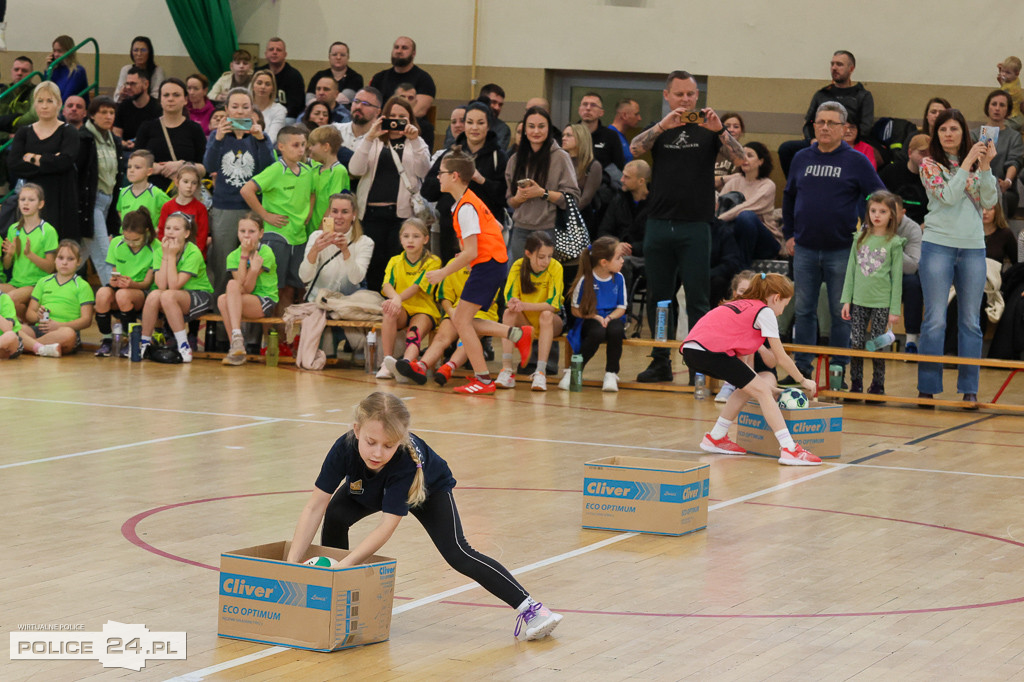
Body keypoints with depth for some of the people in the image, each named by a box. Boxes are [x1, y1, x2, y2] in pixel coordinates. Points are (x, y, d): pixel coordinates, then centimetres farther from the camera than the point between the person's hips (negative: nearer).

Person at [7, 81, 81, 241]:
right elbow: (12, 165, -4)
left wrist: (33, 159, -5)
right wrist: (48, 162, -11)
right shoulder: (24, 133, 11)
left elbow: (65, 161, -16)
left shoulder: (68, 132, 3)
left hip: (60, 201, -2)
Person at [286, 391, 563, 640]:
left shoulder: (407, 461, -46)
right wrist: (292, 563, -41)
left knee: (456, 553, -17)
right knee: (335, 515, -21)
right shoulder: (345, 448, -39)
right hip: (368, 490, 4)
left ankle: (528, 607, -15)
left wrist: (345, 564, -56)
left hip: (430, 489, -4)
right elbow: (315, 506, -35)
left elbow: (386, 527, -47)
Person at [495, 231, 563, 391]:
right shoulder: (518, 266, -12)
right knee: (509, 313, -27)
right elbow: (509, 299, -13)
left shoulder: (555, 267, -19)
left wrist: (524, 306, -38)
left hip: (551, 322, -2)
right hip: (525, 321, 2)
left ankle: (540, 373, -37)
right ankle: (507, 370, -33)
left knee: (546, 315, -34)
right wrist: (515, 305, -39)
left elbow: (553, 304, -24)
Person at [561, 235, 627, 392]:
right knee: (597, 332, -37)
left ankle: (611, 374, -19)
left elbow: (621, 308, 5)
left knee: (616, 330, -34)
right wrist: (594, 316, -18)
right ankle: (573, 372, -21)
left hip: (612, 318, 3)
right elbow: (576, 310, -4)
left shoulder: (618, 278, 1)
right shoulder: (585, 280, -9)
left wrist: (609, 318, -15)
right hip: (590, 320, -3)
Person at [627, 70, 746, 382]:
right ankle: (661, 361, 15)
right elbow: (635, 149, -9)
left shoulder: (708, 127, 6)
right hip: (658, 224, 2)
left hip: (695, 227, -2)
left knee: (697, 299, -3)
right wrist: (663, 125, -24)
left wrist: (720, 129, -24)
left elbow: (740, 158, -8)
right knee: (658, 297, 7)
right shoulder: (659, 128, 11)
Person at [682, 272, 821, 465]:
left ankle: (716, 438, 29)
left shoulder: (742, 305, 28)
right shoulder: (765, 312, 4)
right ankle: (789, 450, -11)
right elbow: (781, 358, 8)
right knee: (761, 390, -3)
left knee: (749, 386, 22)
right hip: (710, 350, -8)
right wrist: (803, 381, 20)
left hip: (690, 349, 8)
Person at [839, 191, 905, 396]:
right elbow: (851, 270, 10)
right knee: (856, 343, 2)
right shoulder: (860, 238, 8)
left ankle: (877, 386, 11)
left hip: (882, 302, -3)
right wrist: (846, 300, 4)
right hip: (859, 301, 3)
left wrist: (895, 309, -3)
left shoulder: (894, 243, -1)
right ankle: (856, 385, 10)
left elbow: (897, 277, -1)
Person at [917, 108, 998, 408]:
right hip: (938, 245, -3)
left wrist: (985, 166, -9)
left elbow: (990, 201, 0)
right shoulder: (930, 165, 2)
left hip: (973, 248, 3)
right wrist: (967, 163, -13)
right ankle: (927, 388, 2)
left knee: (971, 321, 4)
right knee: (935, 320, -4)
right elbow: (948, 196, -12)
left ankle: (969, 390, 8)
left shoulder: (977, 164, 10)